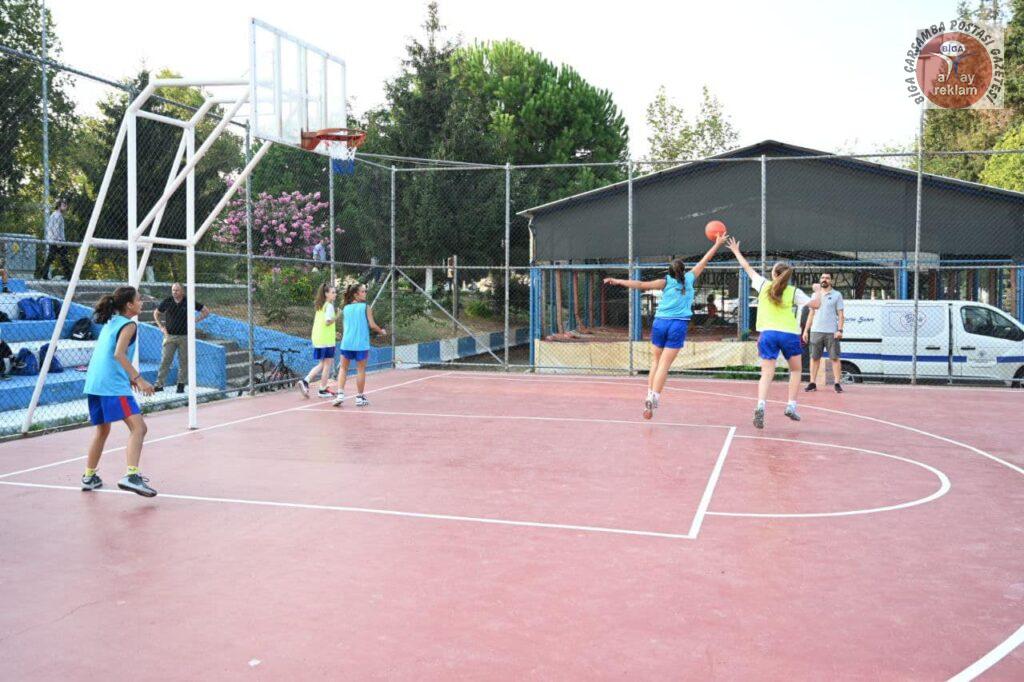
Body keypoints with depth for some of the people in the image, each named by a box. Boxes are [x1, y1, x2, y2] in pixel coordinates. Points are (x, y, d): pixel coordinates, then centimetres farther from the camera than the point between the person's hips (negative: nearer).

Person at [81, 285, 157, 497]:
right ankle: (131, 476, -31)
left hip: (93, 384, 9)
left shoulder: (110, 322, 20)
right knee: (138, 427, -15)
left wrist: (128, 376, 31)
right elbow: (119, 354, -18)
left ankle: (89, 477, 33)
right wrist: (138, 378, -22)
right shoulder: (128, 325, -5)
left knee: (102, 430, 24)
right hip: (113, 386, -9)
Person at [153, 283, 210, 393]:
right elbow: (156, 313, 18)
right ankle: (159, 384, -2)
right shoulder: (167, 301, 2)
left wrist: (195, 321, -2)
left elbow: (206, 311, 7)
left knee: (183, 361, 4)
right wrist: (161, 327, 7)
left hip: (184, 336, 0)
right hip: (170, 336, 0)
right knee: (165, 360, -5)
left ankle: (181, 384, 14)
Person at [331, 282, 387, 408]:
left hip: (347, 342, 3)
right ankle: (360, 398, 12)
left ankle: (340, 394, -1)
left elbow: (344, 327, 15)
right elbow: (372, 325, -6)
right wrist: (382, 331, 10)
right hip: (361, 344, -3)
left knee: (343, 368, 13)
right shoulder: (365, 307, -3)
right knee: (361, 370, 7)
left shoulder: (346, 308, 9)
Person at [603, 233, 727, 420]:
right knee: (664, 365, -5)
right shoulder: (689, 279, 8)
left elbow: (641, 284, -5)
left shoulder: (666, 282, 5)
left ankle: (649, 395, 6)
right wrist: (717, 244, 31)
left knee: (656, 362, 13)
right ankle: (654, 397, -17)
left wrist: (618, 281, -4)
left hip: (660, 323, 1)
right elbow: (704, 261, 19)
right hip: (678, 325, -1)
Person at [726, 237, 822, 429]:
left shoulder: (763, 285, 6)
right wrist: (818, 291, 19)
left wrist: (736, 252, 32)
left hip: (767, 333, 1)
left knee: (767, 374, -3)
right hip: (789, 334, -1)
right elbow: (815, 304, -1)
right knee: (796, 370, 21)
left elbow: (747, 268, 19)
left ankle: (761, 406, -25)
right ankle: (791, 406, 14)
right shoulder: (794, 292, 1)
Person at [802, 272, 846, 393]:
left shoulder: (837, 295, 4)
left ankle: (837, 383, -1)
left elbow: (841, 315, 0)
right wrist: (806, 330, 9)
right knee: (814, 357, 4)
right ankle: (812, 383, 8)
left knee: (835, 358, -3)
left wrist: (840, 330, -11)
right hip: (816, 331, 3)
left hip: (831, 332, -3)